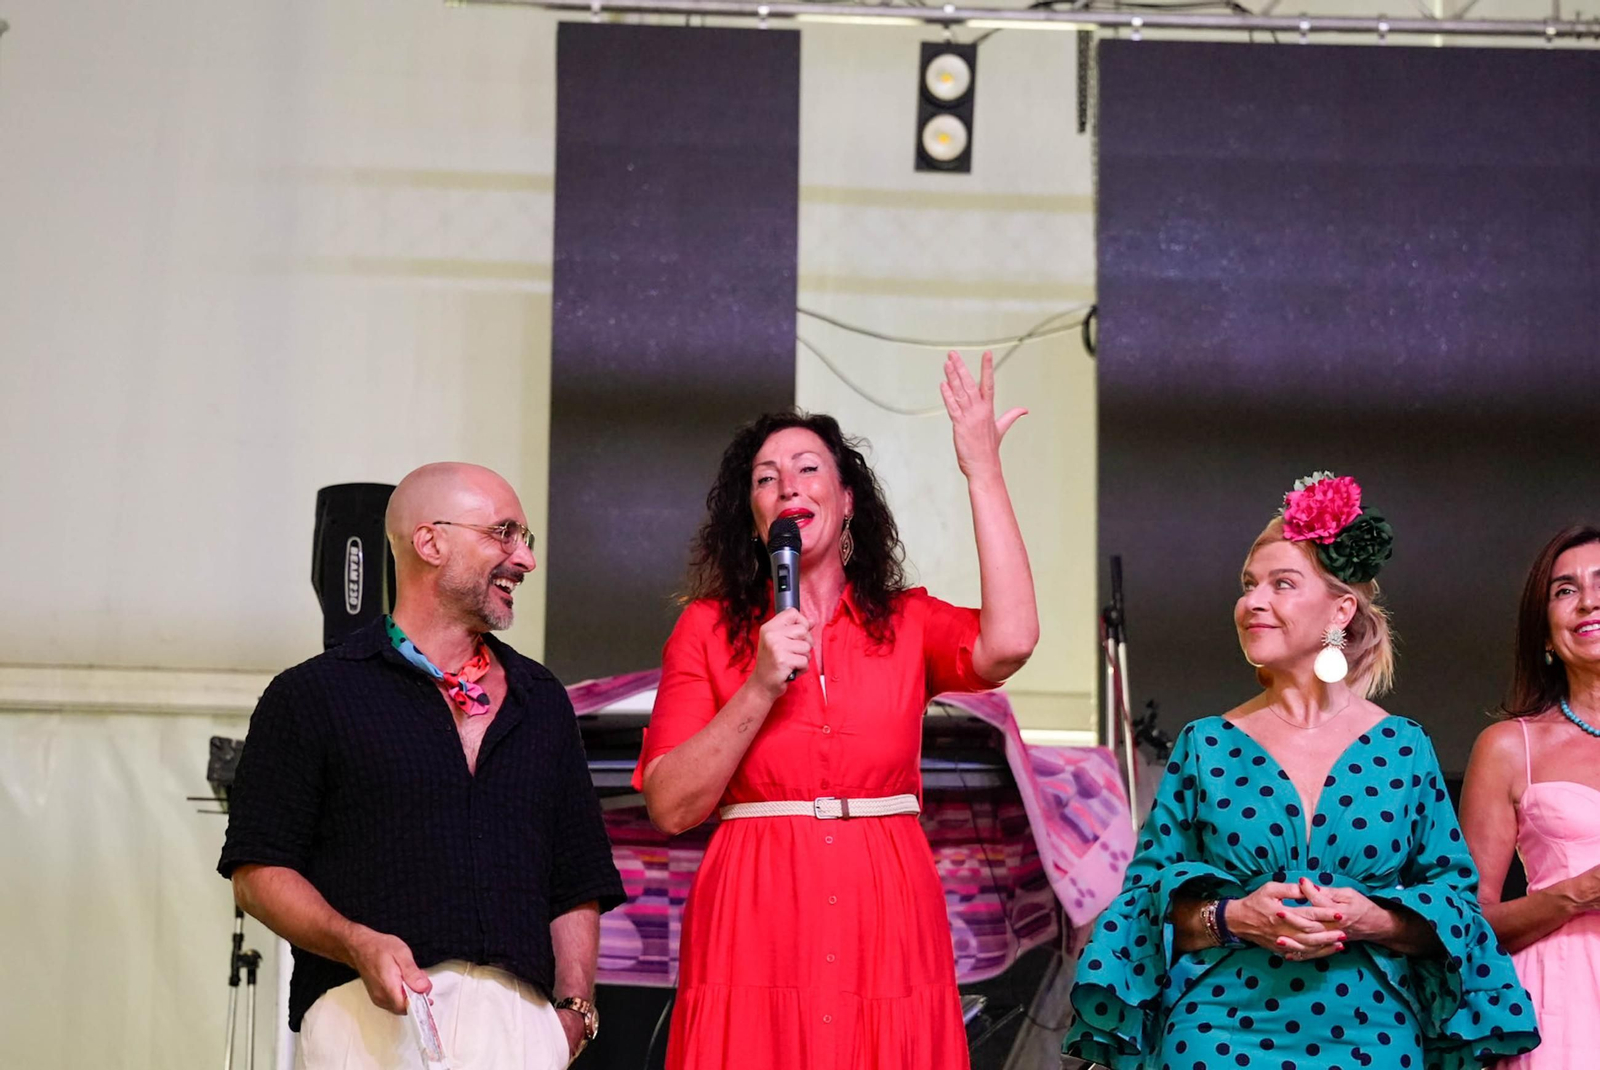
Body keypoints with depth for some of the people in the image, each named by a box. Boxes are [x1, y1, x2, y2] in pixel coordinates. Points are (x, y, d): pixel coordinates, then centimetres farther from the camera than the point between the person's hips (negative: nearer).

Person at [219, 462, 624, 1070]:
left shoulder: (542, 701, 22)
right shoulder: (312, 696, 9)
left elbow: (578, 883, 21)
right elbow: (258, 872, 2)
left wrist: (573, 1009, 7)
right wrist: (358, 944, -13)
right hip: (369, 1017, -3)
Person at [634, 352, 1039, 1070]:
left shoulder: (905, 623, 9)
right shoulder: (710, 628, 7)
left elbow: (1008, 642, -14)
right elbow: (670, 808, -1)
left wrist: (983, 471, -9)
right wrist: (760, 688, -12)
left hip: (887, 926, 1)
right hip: (754, 926, -1)